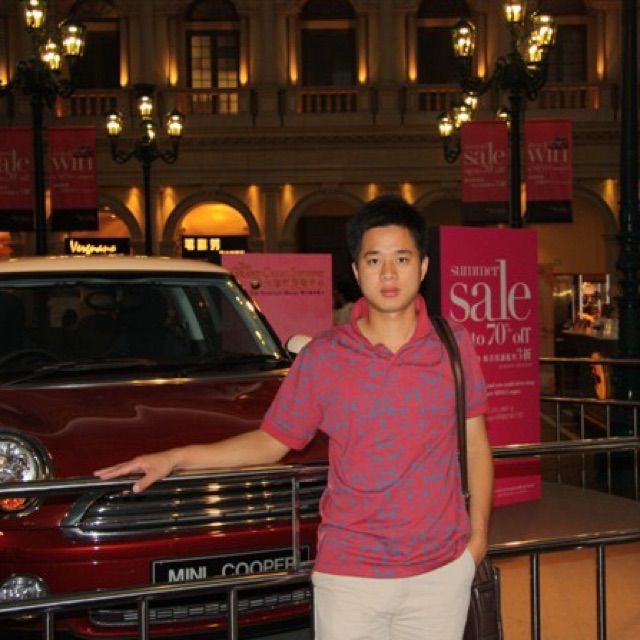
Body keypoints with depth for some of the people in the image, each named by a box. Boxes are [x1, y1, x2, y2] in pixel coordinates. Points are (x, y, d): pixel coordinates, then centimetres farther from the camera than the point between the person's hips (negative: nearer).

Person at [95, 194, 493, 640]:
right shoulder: (322, 357, -2)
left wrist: (478, 535, 3)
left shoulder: (454, 347, 0)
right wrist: (176, 459, -3)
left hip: (443, 568, 1)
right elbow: (272, 441, 5)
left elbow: (475, 443, 8)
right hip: (348, 571, -1)